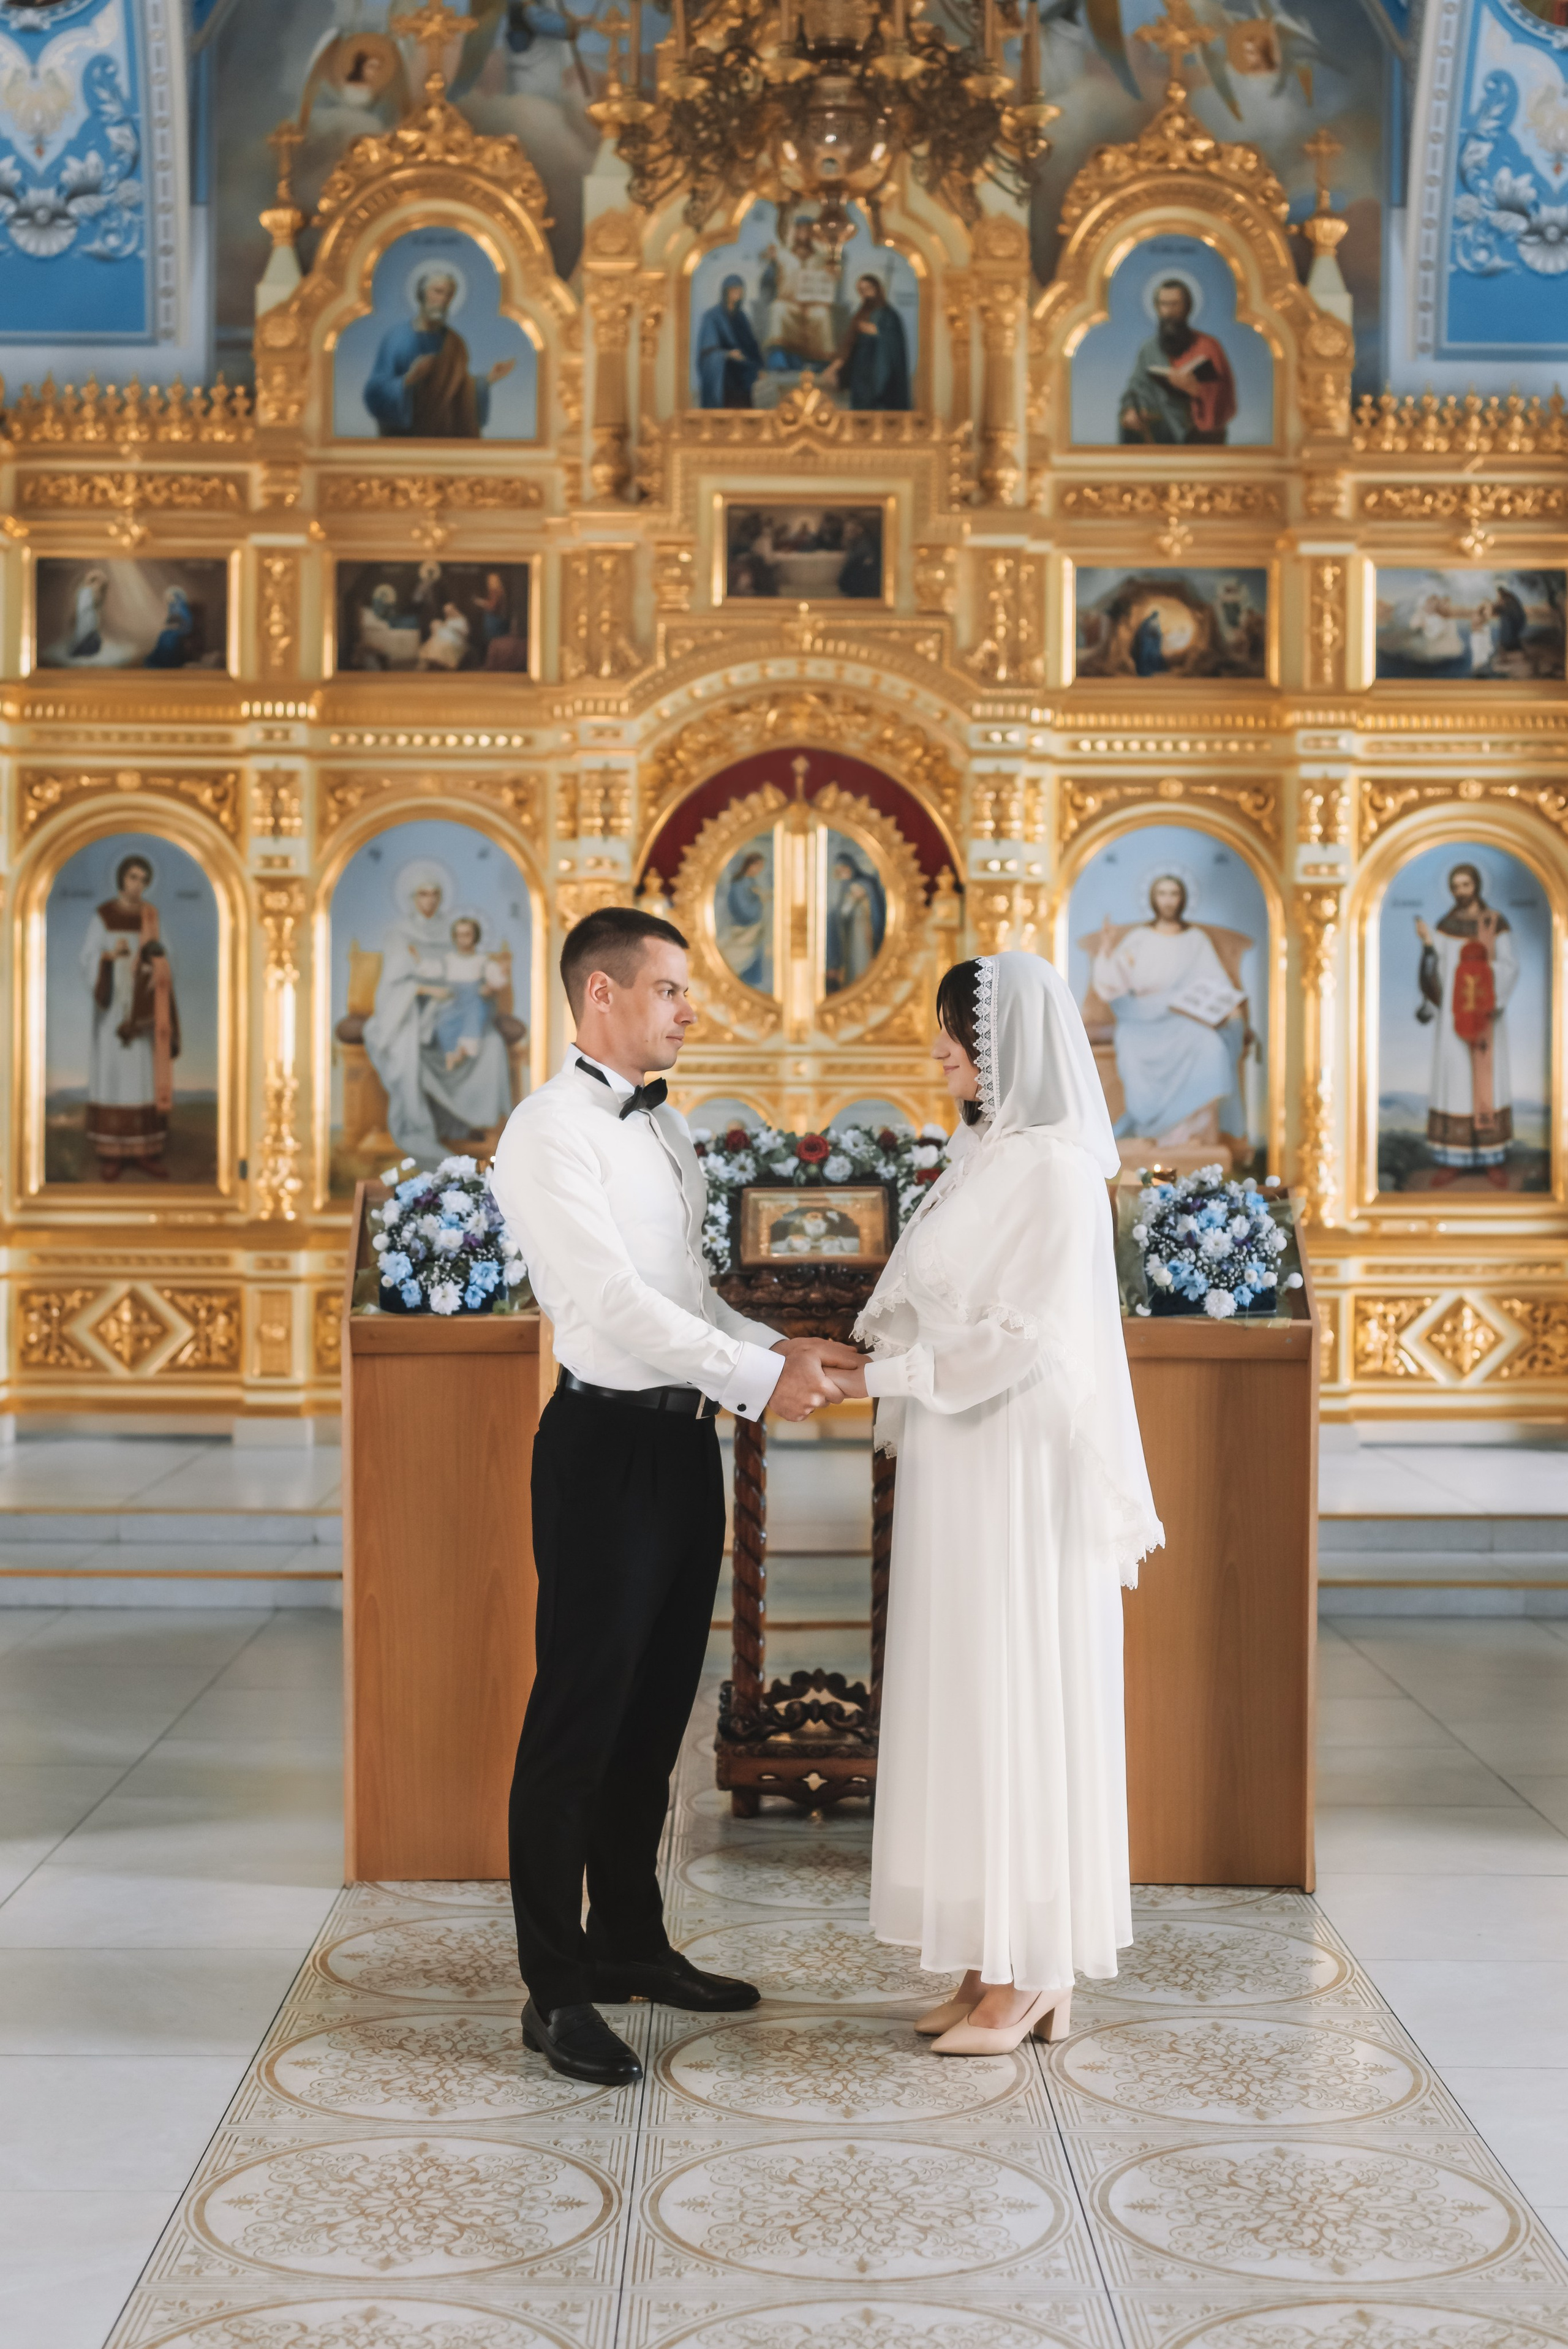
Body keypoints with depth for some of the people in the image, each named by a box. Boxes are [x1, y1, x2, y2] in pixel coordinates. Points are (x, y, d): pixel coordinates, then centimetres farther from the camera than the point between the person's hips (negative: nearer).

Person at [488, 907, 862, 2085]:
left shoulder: (667, 1127, 16)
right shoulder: (552, 1130, -11)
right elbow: (614, 1298, -19)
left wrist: (777, 1347, 4)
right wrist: (757, 1374, -20)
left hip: (684, 1438, 9)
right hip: (608, 1442, -9)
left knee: (656, 1709, 16)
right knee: (580, 1715, -1)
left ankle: (630, 1941, 30)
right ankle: (556, 1989, 8)